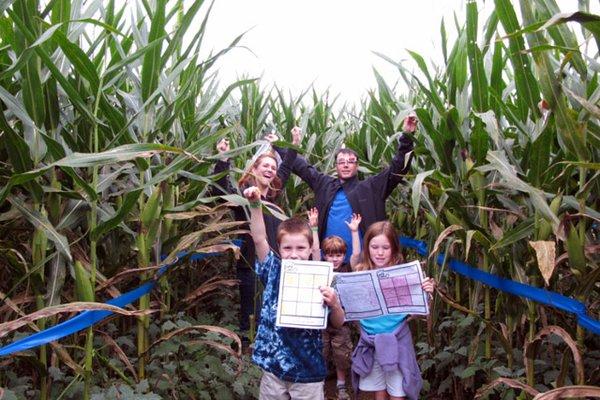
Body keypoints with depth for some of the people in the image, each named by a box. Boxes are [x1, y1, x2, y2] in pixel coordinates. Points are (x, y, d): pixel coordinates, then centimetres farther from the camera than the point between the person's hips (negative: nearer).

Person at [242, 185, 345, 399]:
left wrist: (334, 304, -27)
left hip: (308, 371, -2)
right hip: (273, 365, 2)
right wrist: (255, 204, -23)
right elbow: (259, 239, -13)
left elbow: (338, 323, -5)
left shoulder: (320, 281, -9)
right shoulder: (274, 271, -3)